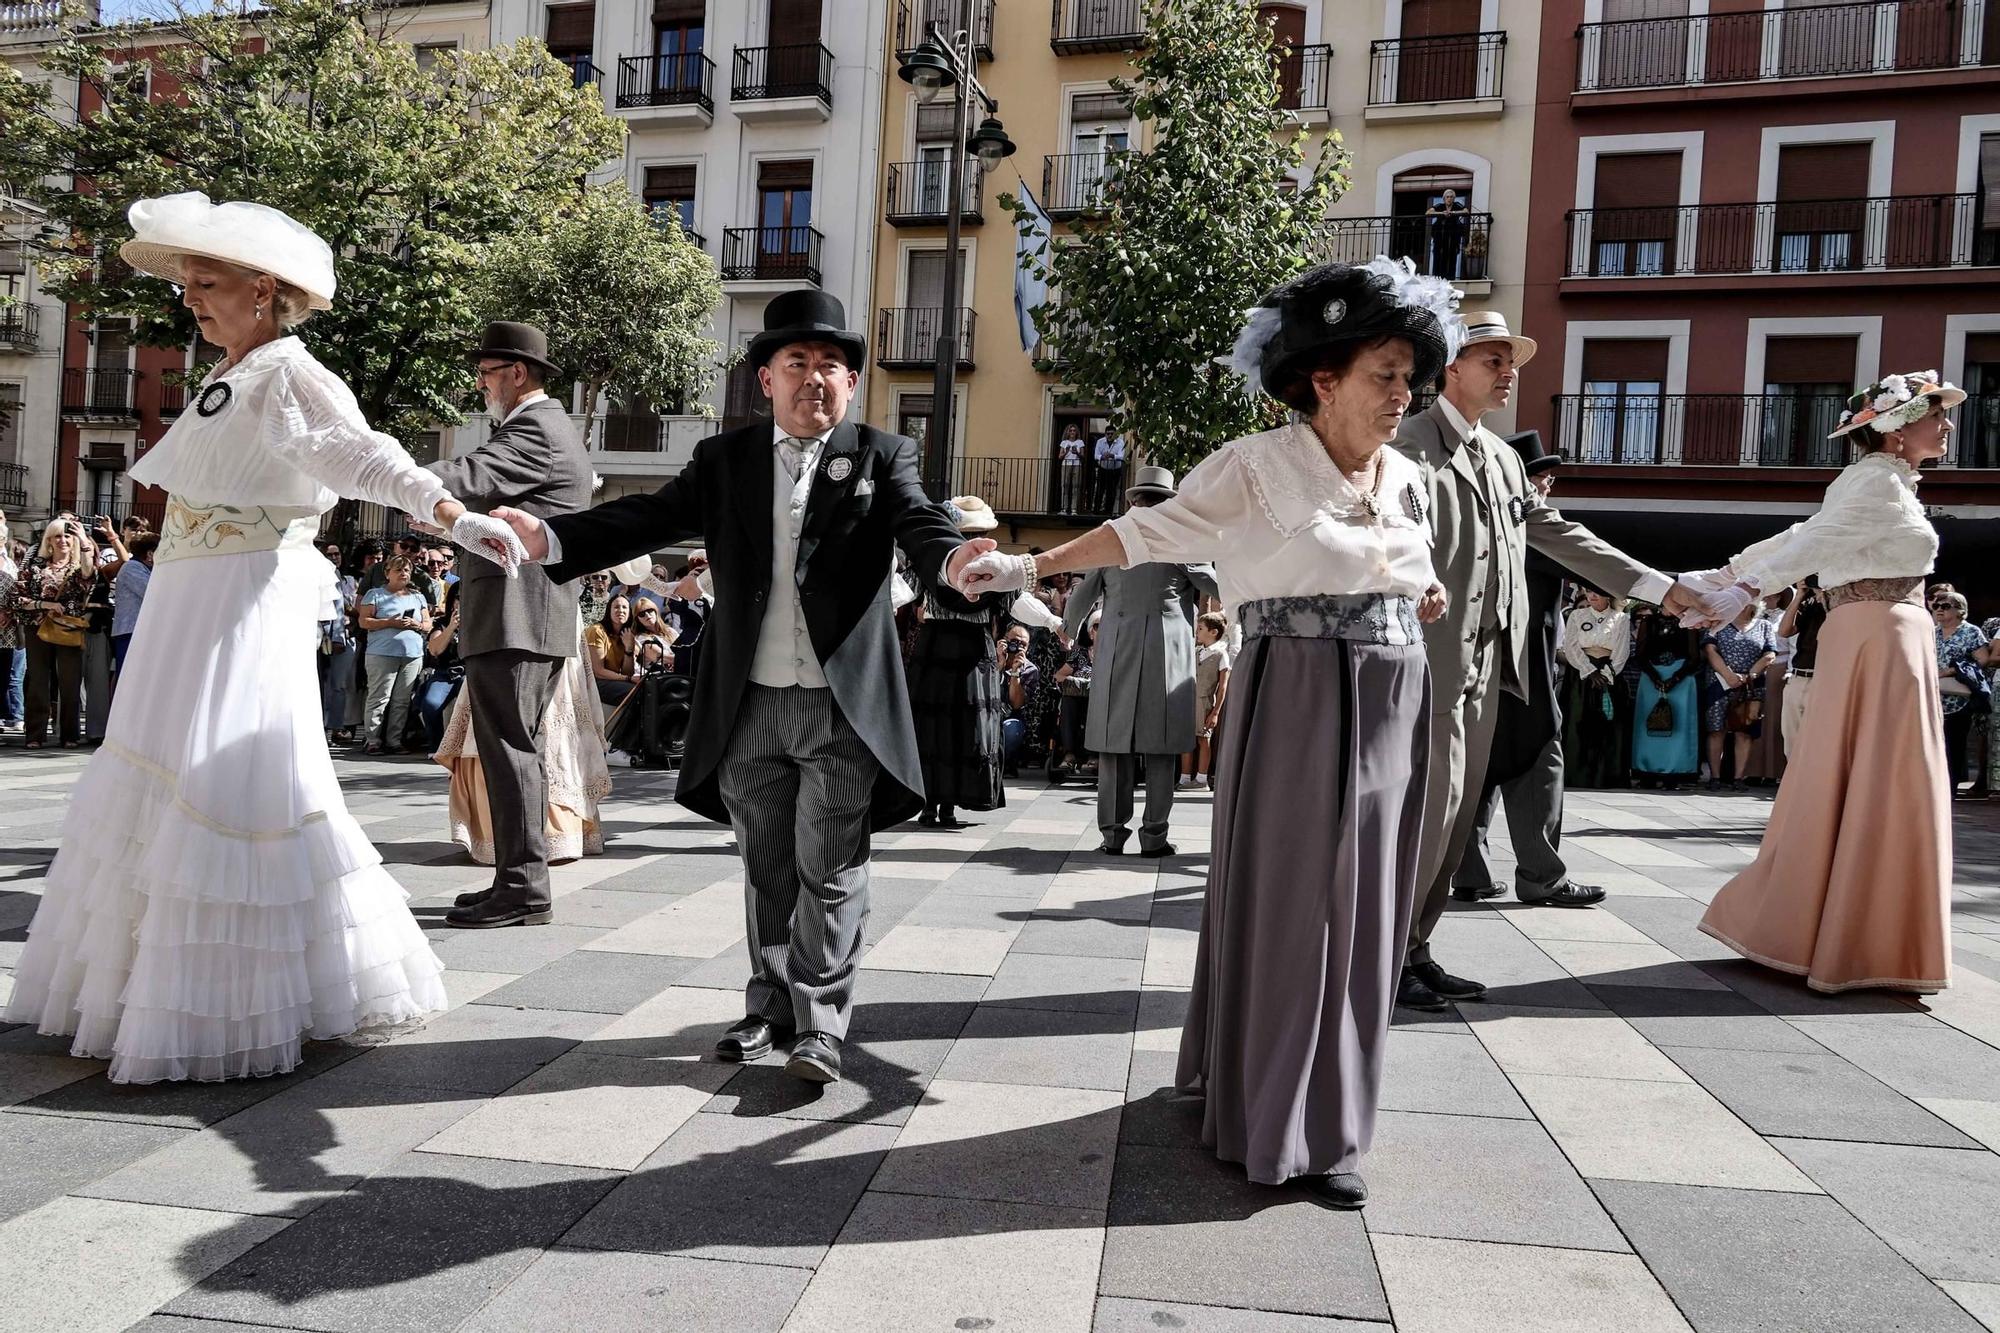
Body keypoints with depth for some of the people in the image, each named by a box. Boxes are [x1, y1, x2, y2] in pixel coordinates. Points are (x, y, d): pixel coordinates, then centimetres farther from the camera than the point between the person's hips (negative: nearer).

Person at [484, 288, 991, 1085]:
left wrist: (954, 559, -38)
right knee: (766, 870, 14)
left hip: (845, 706, -3)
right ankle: (772, 1006, 28)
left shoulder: (882, 457, 3)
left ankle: (822, 1023, 10)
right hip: (748, 707, 3)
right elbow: (648, 519, -1)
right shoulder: (725, 460, 9)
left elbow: (919, 524, -14)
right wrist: (548, 537, -17)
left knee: (831, 870, 1)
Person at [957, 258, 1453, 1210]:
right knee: (1291, 899, -3)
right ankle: (1299, 1128, 10)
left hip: (1391, 705, 7)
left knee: (1361, 902, 9)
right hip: (1297, 700, -7)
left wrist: (1427, 598, 9)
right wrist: (1030, 568, -14)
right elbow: (1149, 531, -9)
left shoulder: (1406, 480, 12)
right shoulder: (1257, 467, -8)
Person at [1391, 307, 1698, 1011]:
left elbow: (1561, 536, 21)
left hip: (1487, 661, 9)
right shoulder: (1411, 444, -6)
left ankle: (1416, 949, 18)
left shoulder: (1502, 458, 20)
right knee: (1433, 803, -9)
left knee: (1458, 811, 9)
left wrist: (1668, 589, 20)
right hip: (1434, 656, -9)